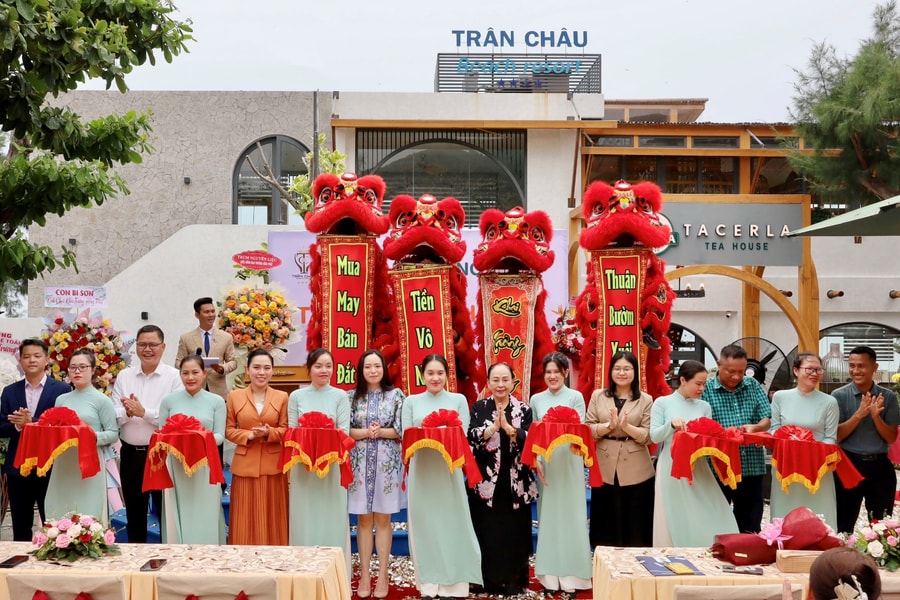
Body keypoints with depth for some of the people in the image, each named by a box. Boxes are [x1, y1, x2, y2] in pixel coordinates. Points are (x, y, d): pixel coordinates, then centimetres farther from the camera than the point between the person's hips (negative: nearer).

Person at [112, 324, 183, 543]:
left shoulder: (174, 377, -6)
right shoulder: (124, 376, 7)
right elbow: (113, 416, 2)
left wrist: (144, 412, -22)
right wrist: (128, 412, -19)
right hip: (130, 453, 4)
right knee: (134, 514, 16)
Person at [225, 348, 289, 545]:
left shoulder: (282, 397, 3)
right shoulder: (234, 396, 4)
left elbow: (286, 430, 2)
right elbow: (228, 430, 4)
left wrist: (269, 433, -17)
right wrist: (249, 435, -13)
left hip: (272, 465, 0)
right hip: (245, 465, 0)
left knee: (272, 518, 4)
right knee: (245, 520, 3)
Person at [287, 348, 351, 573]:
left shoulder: (340, 396, 2)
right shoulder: (297, 396, 4)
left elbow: (344, 433, -4)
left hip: (332, 464, -1)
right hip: (303, 465, 1)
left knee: (332, 518, 3)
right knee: (304, 519, 5)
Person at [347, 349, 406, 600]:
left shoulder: (396, 395, 1)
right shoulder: (352, 396, 5)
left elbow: (401, 430, -2)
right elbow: (345, 431, 0)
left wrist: (380, 432, -17)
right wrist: (365, 432, -16)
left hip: (387, 463, -1)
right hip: (360, 463, 1)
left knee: (383, 519, 4)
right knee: (363, 519, 5)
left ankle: (382, 575, 11)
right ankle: (364, 574, 13)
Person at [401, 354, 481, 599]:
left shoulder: (459, 400, 6)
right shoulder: (411, 401, 8)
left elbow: (464, 436, -1)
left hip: (449, 469, -1)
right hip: (421, 471, 1)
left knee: (450, 522, 0)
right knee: (423, 523, 2)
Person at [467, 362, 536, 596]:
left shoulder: (523, 409, 4)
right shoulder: (479, 407, 5)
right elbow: (472, 439, -8)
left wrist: (507, 427, -22)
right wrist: (494, 426, -21)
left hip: (515, 482, 0)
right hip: (485, 481, 0)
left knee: (514, 532, 3)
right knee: (487, 532, 3)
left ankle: (514, 582, 14)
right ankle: (489, 581, 14)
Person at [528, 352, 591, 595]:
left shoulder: (576, 397, 1)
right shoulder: (536, 399, 9)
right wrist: (535, 460, -5)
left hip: (569, 463, -2)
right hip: (545, 463, 2)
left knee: (570, 514, 0)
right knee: (547, 514, 5)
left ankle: (571, 573, 6)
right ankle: (550, 573, 12)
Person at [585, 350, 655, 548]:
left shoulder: (645, 400, 3)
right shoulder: (598, 396, 7)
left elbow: (648, 436, -4)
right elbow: (587, 430, 0)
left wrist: (626, 426, -20)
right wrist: (609, 425, -16)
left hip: (635, 471, -1)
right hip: (605, 469, 1)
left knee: (634, 523, 4)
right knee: (606, 522, 7)